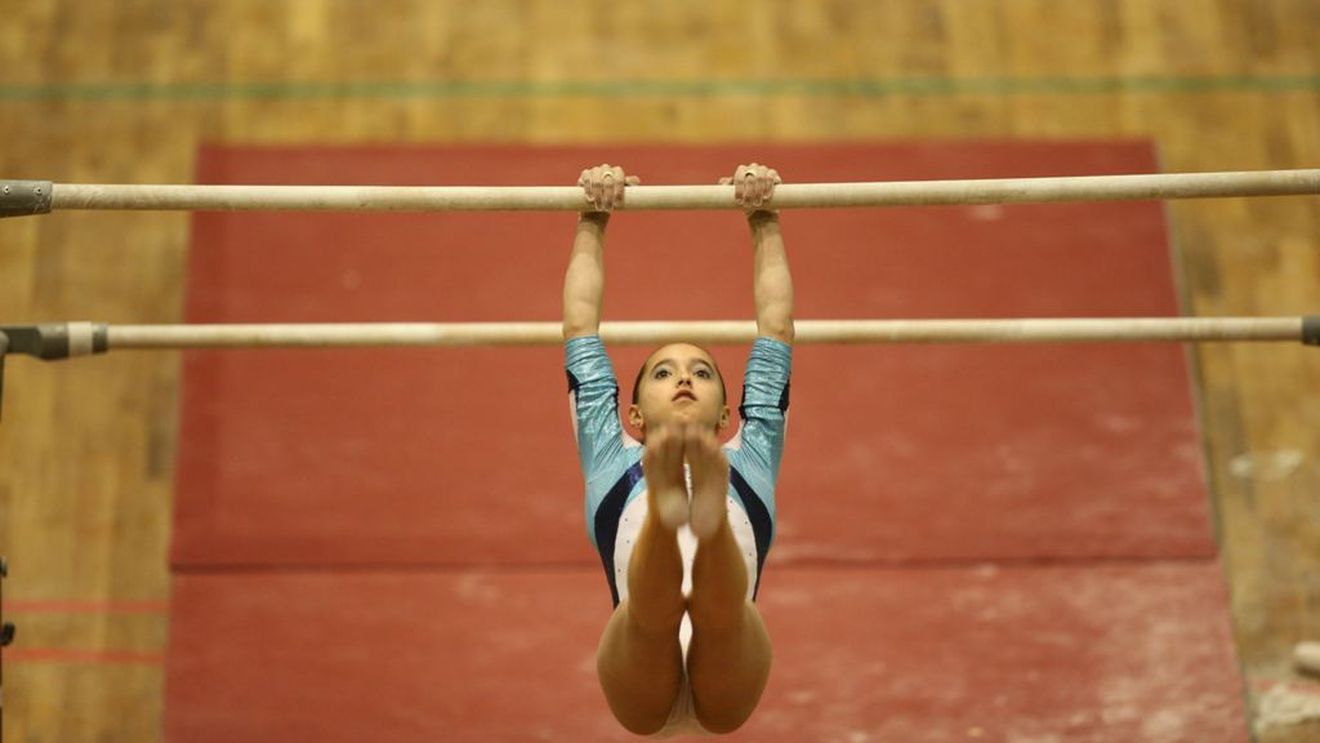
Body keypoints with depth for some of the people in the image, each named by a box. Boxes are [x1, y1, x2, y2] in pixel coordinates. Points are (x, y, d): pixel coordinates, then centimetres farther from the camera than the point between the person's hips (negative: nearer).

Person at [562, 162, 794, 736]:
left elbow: (775, 330, 34)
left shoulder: (749, 458, 33)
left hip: (725, 684, 1)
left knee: (722, 608, -35)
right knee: (653, 611, -36)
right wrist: (591, 223, 38)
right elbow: (581, 332, 34)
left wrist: (764, 220, 37)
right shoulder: (615, 458, 31)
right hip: (641, 685, 0)